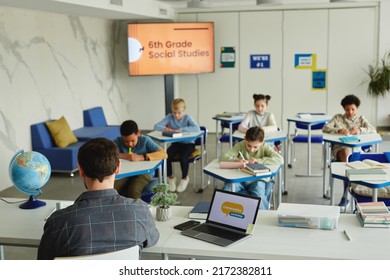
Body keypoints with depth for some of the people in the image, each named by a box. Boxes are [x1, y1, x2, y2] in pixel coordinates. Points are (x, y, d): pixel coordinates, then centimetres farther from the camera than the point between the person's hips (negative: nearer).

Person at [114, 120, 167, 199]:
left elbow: (164, 154, -20)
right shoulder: (118, 141, -2)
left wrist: (141, 157, -29)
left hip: (143, 173, -2)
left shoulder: (145, 140, -8)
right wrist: (125, 156, -20)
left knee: (133, 190, -32)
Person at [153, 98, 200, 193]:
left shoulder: (187, 118, -14)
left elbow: (197, 128, -31)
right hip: (176, 143, 3)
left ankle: (185, 178, -1)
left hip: (188, 143, -3)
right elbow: (156, 126, -9)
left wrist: (181, 129, -35)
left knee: (183, 157, -32)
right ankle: (170, 177, 4)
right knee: (166, 156, -24)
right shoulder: (170, 117, -6)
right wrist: (165, 128, -31)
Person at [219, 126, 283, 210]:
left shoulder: (265, 147, -5)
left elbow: (280, 160, -18)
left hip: (257, 179, -1)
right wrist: (237, 160, -30)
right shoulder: (240, 145, -4)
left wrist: (258, 160, -22)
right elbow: (223, 157, -11)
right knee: (227, 189, -26)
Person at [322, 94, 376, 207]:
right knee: (346, 153, -38)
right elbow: (325, 128, 2)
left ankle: (346, 194, -34)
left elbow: (373, 130, 2)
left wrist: (360, 130, -18)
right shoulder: (338, 117, 17)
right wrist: (338, 130, -17)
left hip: (356, 148, 0)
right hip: (340, 147, 0)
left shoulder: (361, 119, 19)